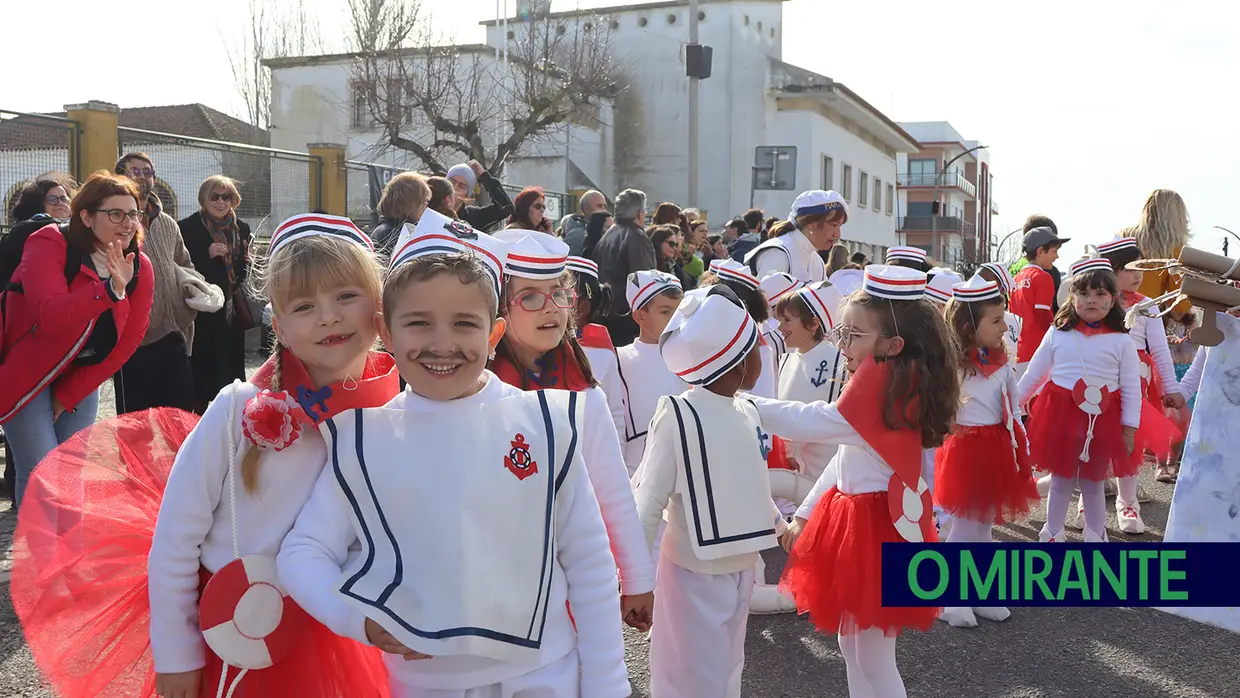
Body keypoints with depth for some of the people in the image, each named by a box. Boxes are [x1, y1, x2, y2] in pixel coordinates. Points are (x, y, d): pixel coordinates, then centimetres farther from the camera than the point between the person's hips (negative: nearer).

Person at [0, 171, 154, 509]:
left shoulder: (140, 267, -7)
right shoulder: (49, 245, -19)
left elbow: (127, 340, -4)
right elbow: (50, 316, -35)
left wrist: (69, 395, -4)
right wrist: (111, 289, -46)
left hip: (79, 377, 5)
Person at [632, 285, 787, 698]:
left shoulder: (747, 413, 3)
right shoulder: (678, 416, -20)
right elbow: (648, 502, -19)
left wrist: (778, 524, 26)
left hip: (741, 569, 7)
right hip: (694, 575, -7)